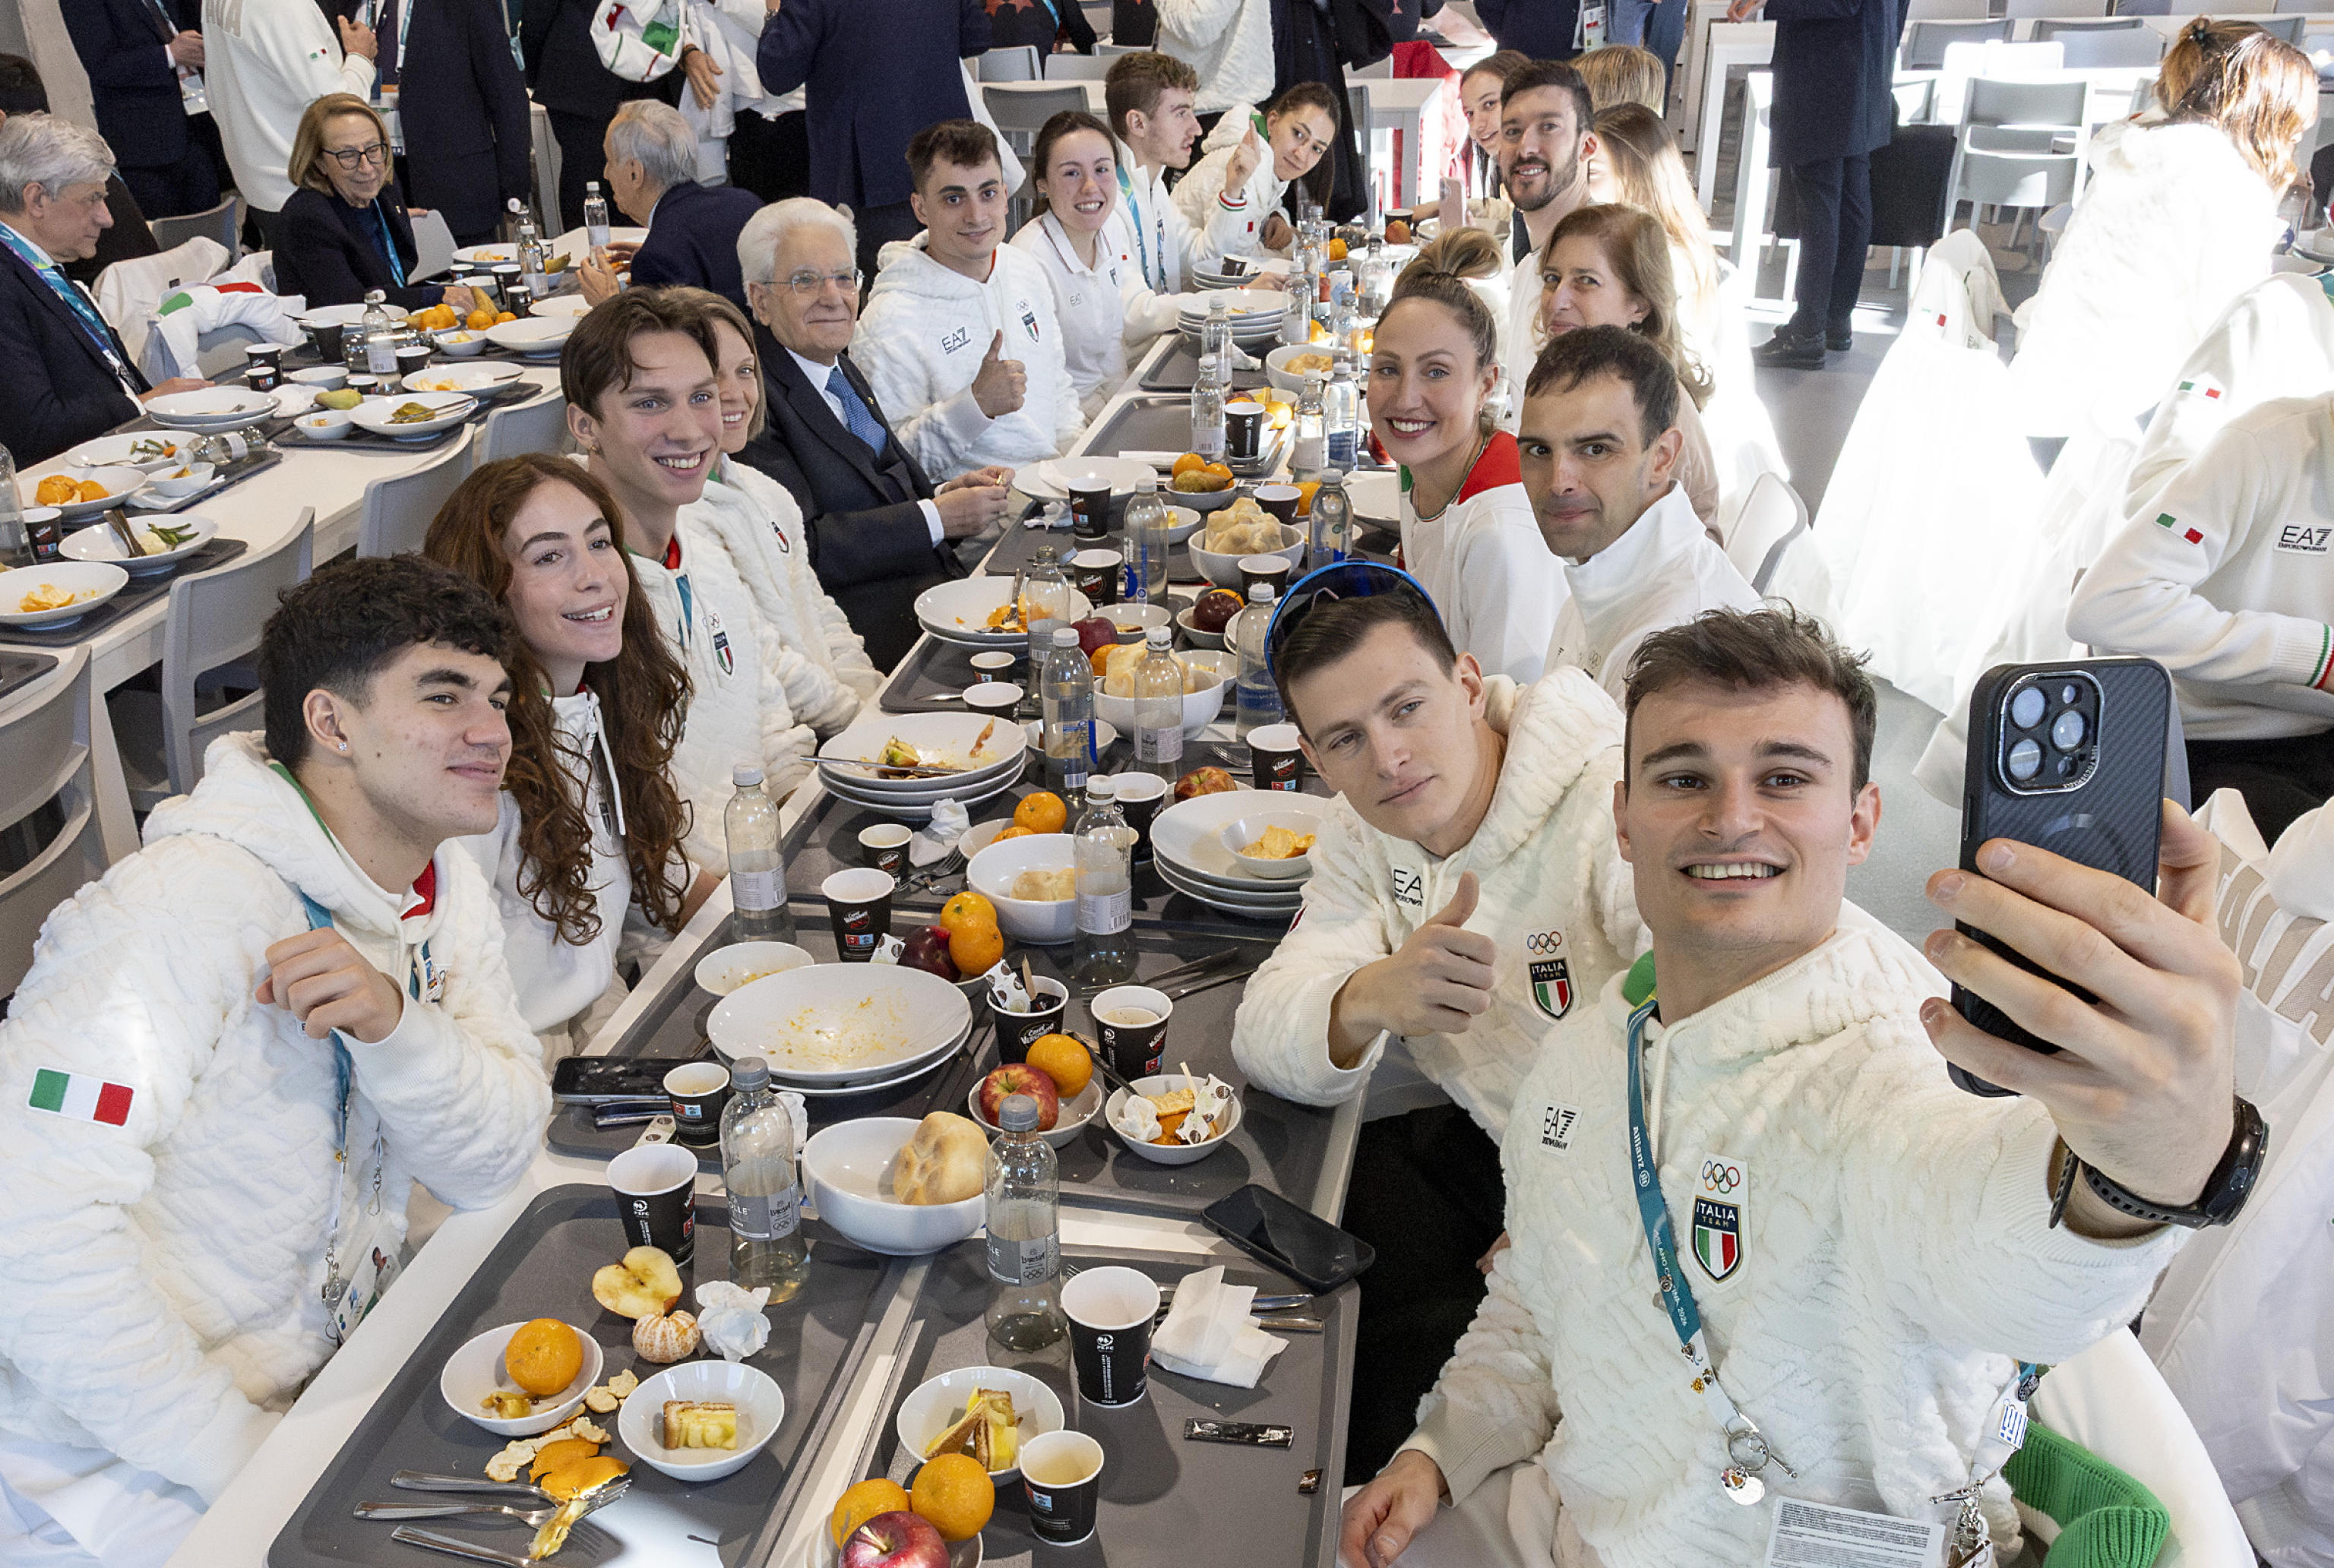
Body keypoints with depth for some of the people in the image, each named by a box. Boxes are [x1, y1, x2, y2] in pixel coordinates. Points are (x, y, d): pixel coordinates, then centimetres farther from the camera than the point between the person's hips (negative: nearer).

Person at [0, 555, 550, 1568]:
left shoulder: (445, 888, 1)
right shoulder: (185, 904, -23)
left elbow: (496, 1164, -2)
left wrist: (396, 1024, -23)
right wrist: (245, 1457, -23)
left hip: (315, 1389, 7)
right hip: (112, 1474, -7)